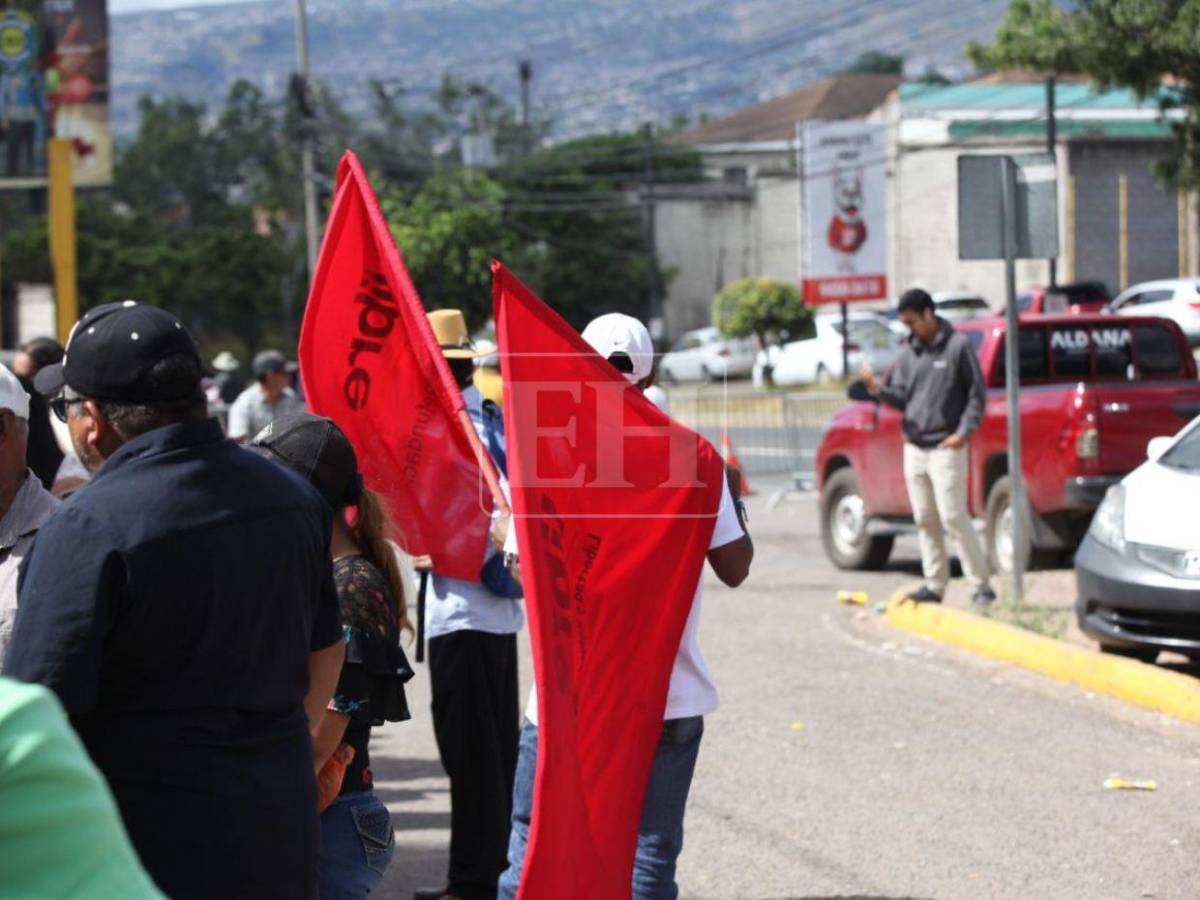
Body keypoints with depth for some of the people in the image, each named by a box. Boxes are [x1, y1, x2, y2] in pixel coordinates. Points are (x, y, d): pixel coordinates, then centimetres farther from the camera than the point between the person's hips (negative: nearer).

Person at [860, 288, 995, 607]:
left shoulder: (957, 346, -5)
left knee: (953, 516, -10)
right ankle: (935, 584, 15)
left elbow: (977, 393, -3)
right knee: (924, 519, 8)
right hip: (913, 447, 6)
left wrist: (964, 431, -12)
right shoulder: (909, 351, 12)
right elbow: (902, 397, 11)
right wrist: (879, 390, -8)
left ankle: (981, 585, -5)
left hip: (945, 448, -6)